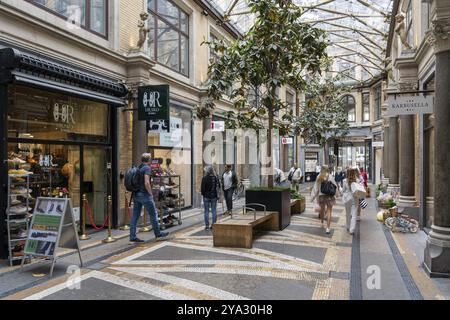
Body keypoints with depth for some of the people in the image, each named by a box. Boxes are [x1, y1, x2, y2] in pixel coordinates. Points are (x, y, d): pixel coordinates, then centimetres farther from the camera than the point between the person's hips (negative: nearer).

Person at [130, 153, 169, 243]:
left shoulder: (138, 168, 14)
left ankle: (132, 237, 9)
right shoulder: (147, 168, -12)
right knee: (153, 214, 4)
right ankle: (158, 234, 15)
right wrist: (150, 193, -11)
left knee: (135, 216, 7)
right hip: (144, 194, -8)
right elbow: (146, 183, -21)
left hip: (136, 194, 8)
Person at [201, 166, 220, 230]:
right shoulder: (216, 178, -2)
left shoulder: (204, 178, -13)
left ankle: (207, 226, 7)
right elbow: (219, 186, 7)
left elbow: (203, 188, -11)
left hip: (206, 196, -3)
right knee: (214, 211, 9)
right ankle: (213, 225, 11)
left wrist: (203, 194, 5)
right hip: (214, 196, 3)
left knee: (206, 211, 5)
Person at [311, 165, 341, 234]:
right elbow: (335, 186, 1)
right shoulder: (330, 177, -6)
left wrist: (313, 197, 8)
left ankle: (322, 222, 41)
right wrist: (337, 193, 17)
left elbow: (316, 188, 1)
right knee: (329, 211, -1)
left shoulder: (319, 177, 0)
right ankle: (328, 228, -4)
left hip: (321, 196, 3)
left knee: (322, 209, 21)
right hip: (329, 196, -3)